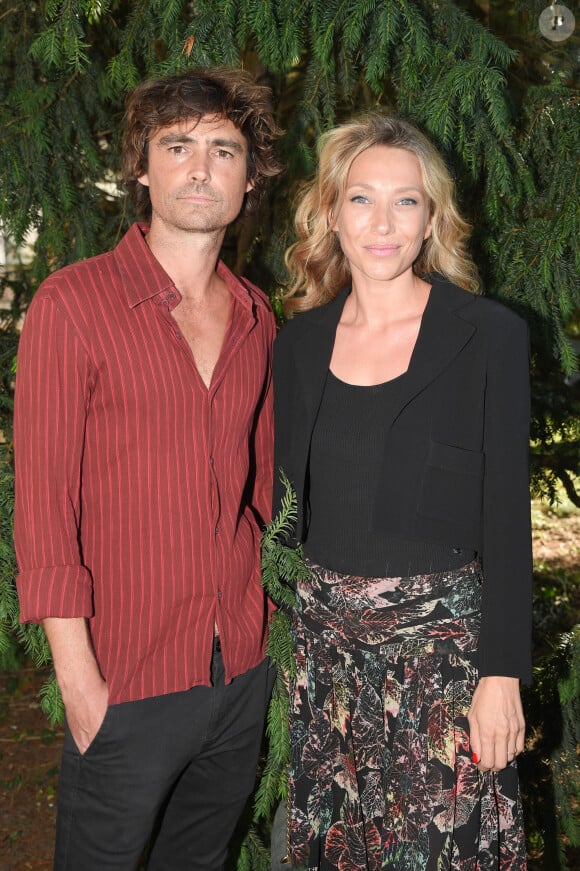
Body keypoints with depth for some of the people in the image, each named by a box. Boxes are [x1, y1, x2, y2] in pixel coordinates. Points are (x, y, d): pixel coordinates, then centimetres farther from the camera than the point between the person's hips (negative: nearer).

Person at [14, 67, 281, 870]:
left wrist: (271, 611, 10)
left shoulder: (255, 317, 6)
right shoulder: (74, 304, -11)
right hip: (127, 673, -5)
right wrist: (76, 671, -14)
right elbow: (43, 498, -13)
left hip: (244, 666, 5)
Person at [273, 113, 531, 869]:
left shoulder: (489, 336, -8)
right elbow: (288, 498, 10)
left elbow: (506, 516, -8)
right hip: (324, 634, 4)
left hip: (441, 636, -3)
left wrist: (503, 673, -11)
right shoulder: (301, 340, 4)